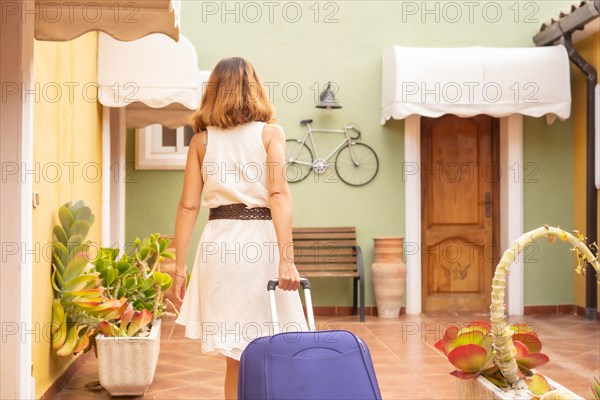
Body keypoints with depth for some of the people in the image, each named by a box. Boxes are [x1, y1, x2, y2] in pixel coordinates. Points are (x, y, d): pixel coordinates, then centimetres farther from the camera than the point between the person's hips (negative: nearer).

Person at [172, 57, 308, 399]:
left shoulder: (202, 139, 10)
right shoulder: (270, 132, 3)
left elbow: (188, 207, 5)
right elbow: (279, 194, -10)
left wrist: (180, 268, 8)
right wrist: (286, 259, -16)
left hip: (219, 242, 3)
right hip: (260, 240, -2)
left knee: (237, 355, 9)